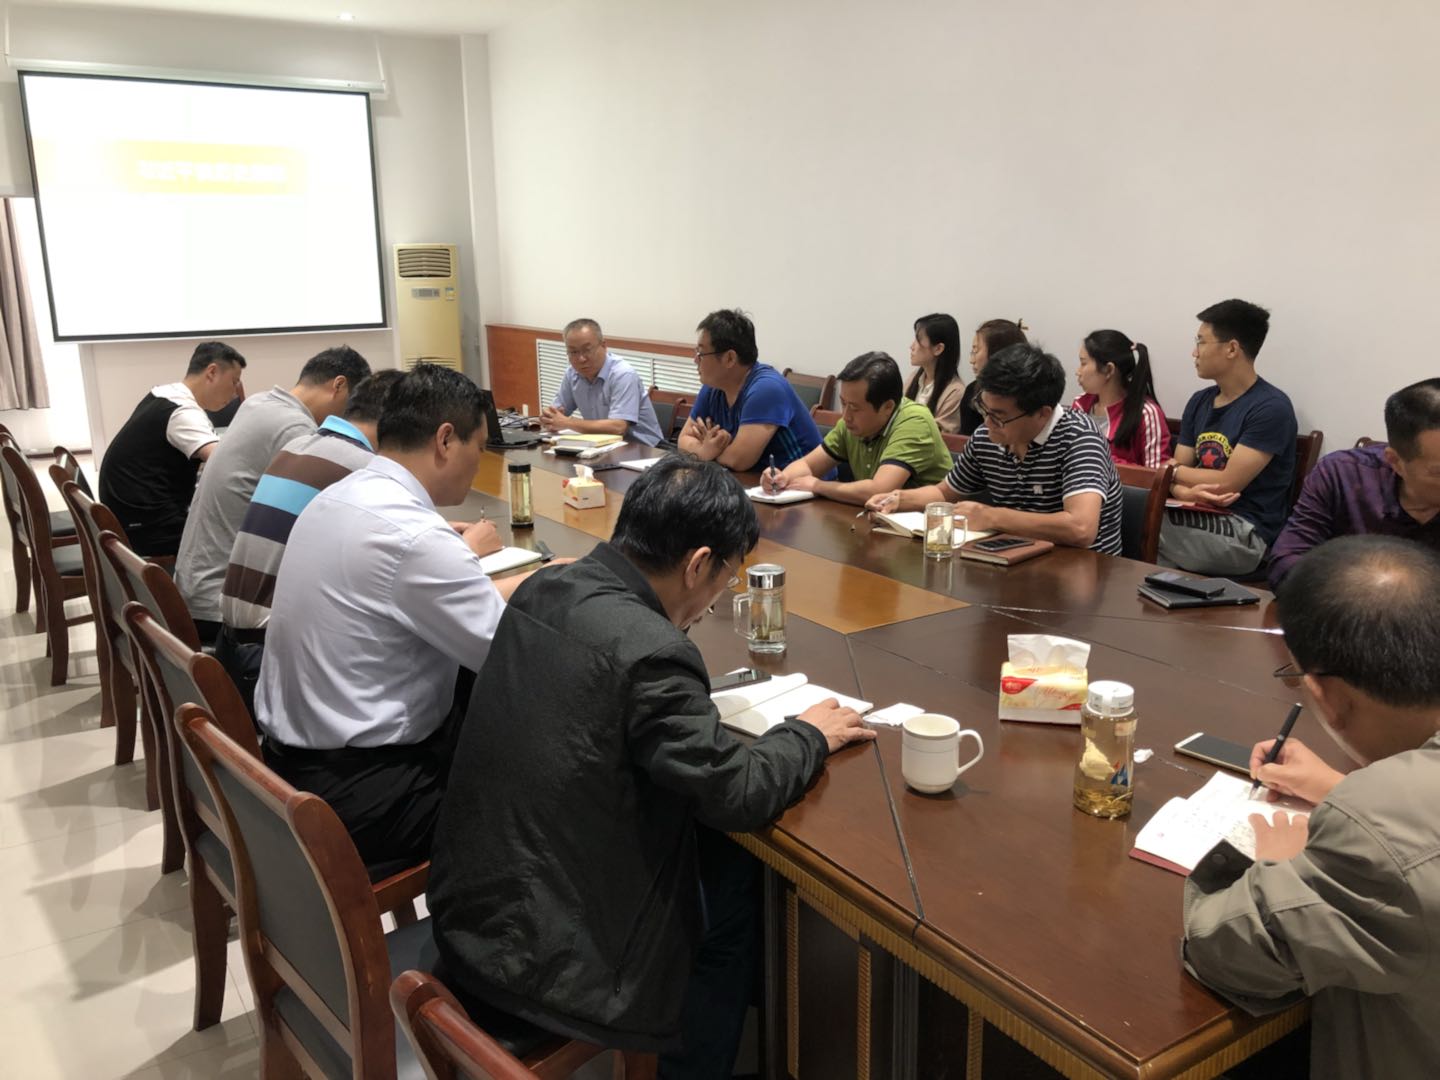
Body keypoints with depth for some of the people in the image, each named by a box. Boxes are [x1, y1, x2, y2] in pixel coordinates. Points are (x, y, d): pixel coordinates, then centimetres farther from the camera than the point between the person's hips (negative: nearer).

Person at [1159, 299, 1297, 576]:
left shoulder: (1270, 408, -11)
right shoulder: (1199, 401, 12)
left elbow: (1227, 483, -16)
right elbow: (1179, 471, 7)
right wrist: (1187, 493, -16)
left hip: (1247, 533, -6)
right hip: (1204, 519, 6)